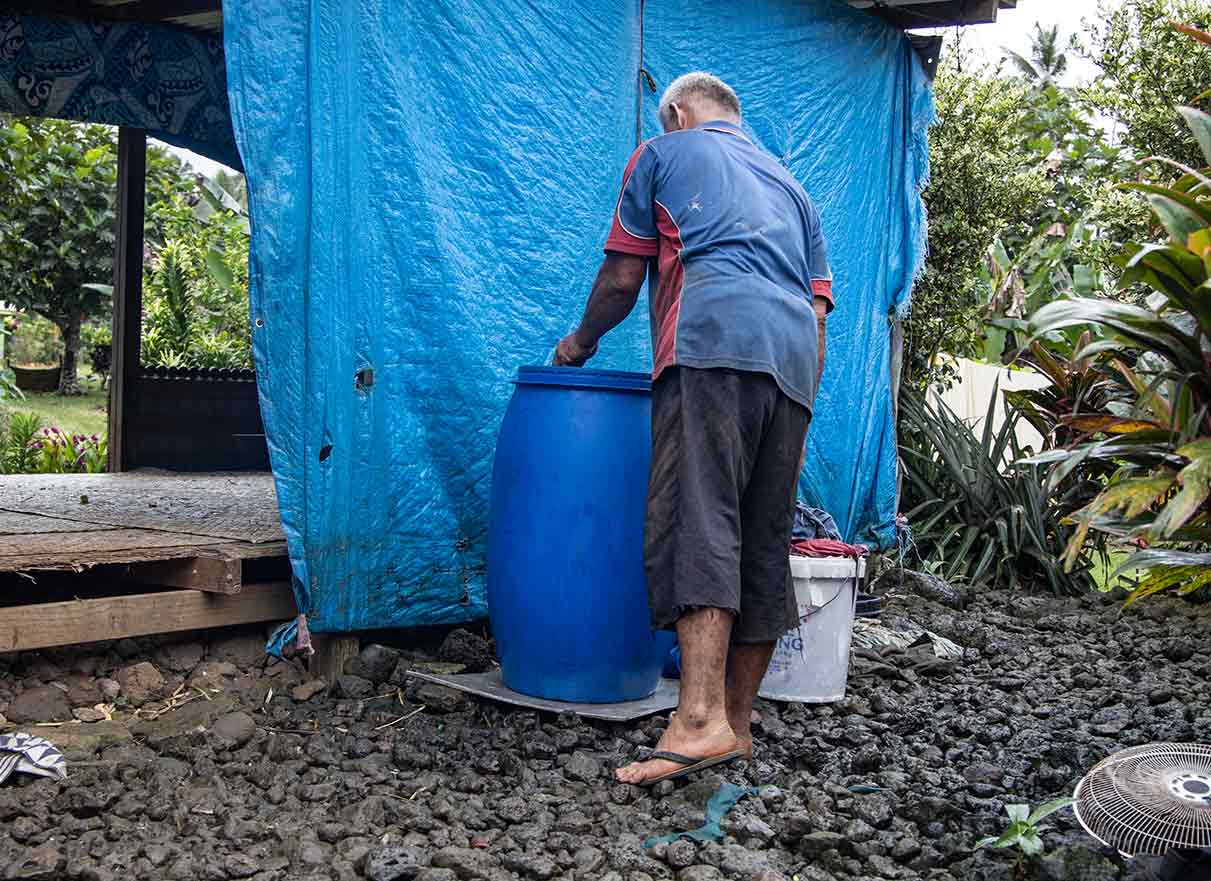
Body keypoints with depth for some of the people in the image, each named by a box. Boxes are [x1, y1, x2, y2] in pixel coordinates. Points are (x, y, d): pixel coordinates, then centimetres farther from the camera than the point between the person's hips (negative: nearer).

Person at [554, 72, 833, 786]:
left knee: (698, 523, -16)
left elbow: (622, 278, 16)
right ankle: (738, 722, 10)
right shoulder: (789, 184, 35)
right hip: (795, 356, 6)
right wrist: (796, 412, 26)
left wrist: (581, 342, 33)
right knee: (765, 541, 5)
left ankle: (701, 719, -27)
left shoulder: (664, 152, 21)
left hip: (714, 336, -6)